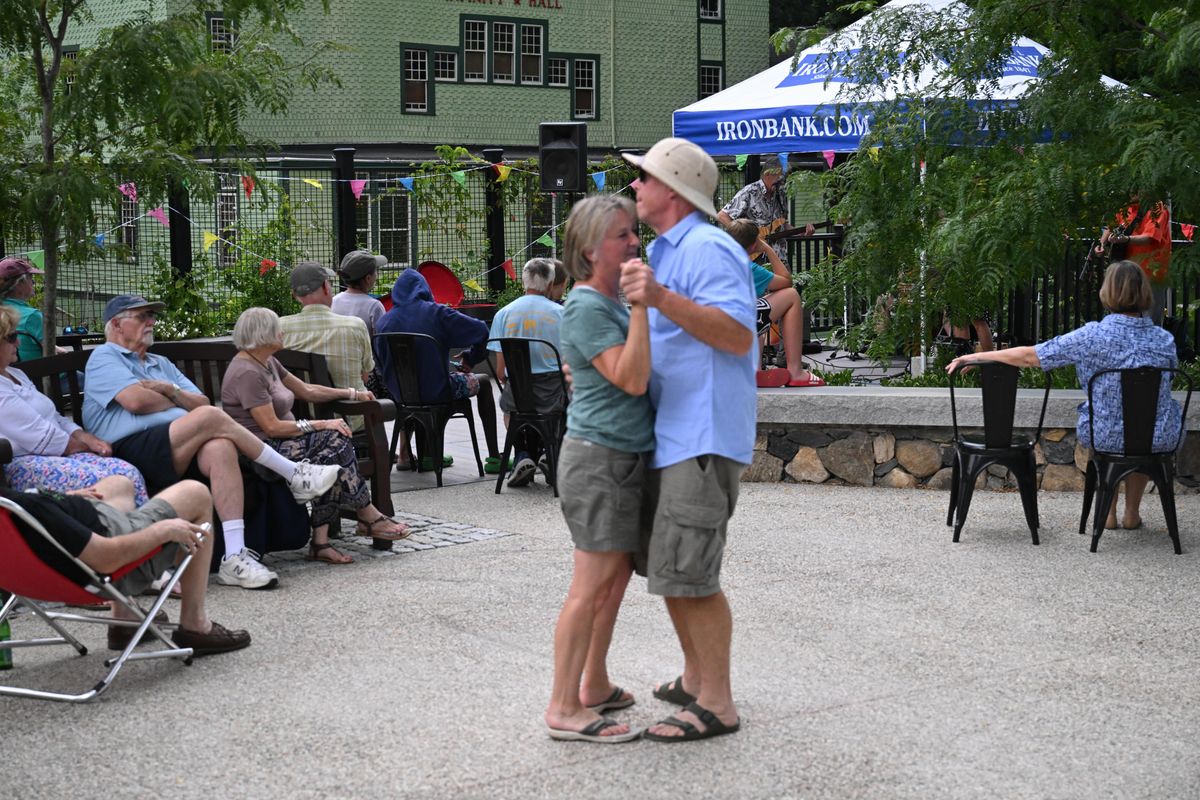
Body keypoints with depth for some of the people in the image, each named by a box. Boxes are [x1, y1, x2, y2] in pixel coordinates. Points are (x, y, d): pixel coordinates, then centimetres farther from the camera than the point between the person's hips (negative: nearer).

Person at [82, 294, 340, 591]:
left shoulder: (161, 364, 33)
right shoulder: (104, 357, 11)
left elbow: (201, 402, 20)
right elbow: (136, 400, -8)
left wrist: (171, 391, 0)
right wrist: (178, 405, 10)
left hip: (182, 453, 6)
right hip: (131, 451, -6)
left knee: (221, 448, -31)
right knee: (211, 417, -28)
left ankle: (234, 557, -41)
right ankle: (294, 475, -14)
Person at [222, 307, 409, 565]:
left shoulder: (267, 363, 14)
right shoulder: (247, 373, -17)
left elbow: (306, 390, 24)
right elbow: (272, 427, -21)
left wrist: (352, 394, 20)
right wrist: (321, 425, -16)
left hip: (279, 445, 9)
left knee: (334, 454, -15)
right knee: (335, 440, -19)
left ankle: (320, 541, -17)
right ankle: (368, 517, -4)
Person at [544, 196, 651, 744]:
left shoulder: (612, 304, 14)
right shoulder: (586, 307, -15)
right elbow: (631, 379, -24)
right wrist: (641, 305, -25)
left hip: (626, 457, 10)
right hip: (599, 457, -10)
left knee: (615, 576, 14)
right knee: (593, 584, -8)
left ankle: (595, 686, 25)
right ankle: (564, 709, -3)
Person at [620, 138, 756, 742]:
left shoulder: (707, 248, -13)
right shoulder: (663, 252, 20)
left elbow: (738, 335, -25)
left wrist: (661, 298, -31)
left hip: (702, 437, -11)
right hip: (668, 434, 11)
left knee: (687, 572, -8)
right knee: (663, 564, 17)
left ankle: (718, 705, 1)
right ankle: (695, 679, 30)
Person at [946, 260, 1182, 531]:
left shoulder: (1094, 335, -15)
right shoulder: (1165, 339, -7)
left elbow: (1028, 356, -13)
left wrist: (976, 356, -2)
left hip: (1107, 437, -1)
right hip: (1161, 438, 1)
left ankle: (1108, 512, 40)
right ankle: (1132, 513, 39)